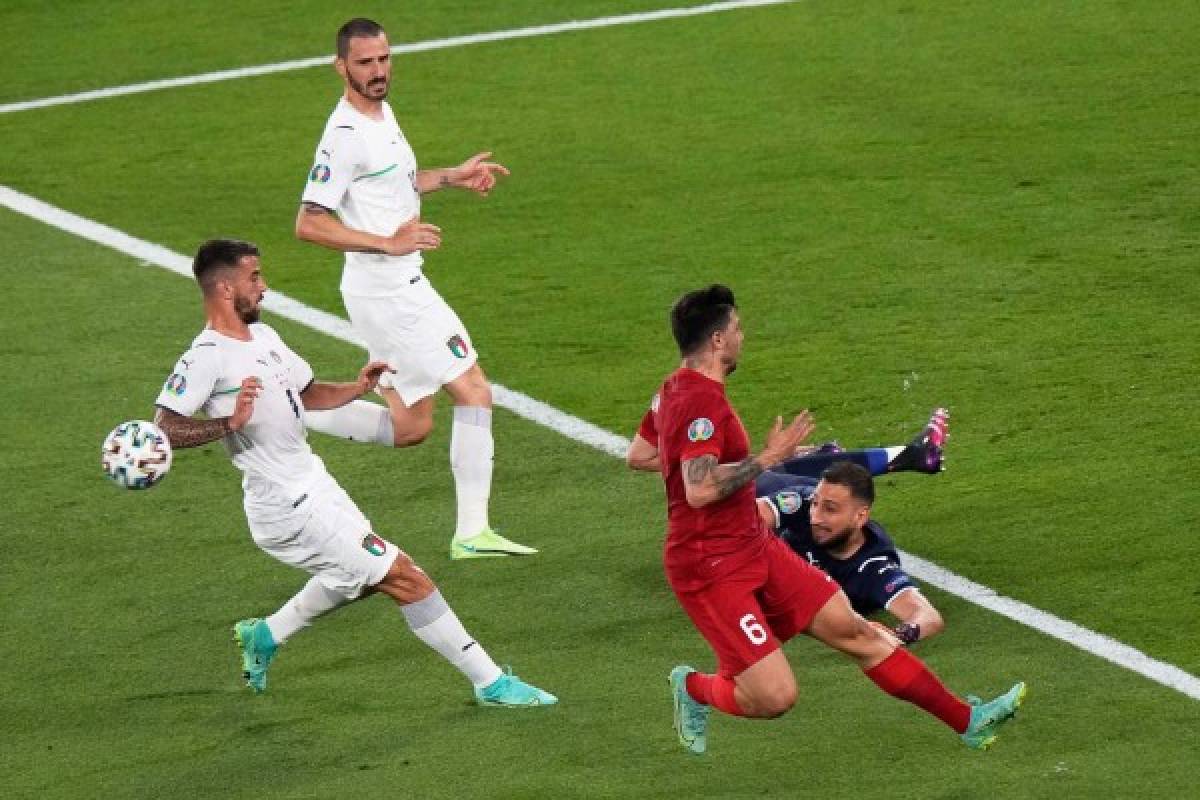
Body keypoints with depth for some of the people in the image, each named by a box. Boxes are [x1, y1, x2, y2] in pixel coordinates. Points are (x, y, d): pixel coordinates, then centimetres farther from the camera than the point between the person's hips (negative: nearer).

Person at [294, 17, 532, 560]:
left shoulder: (381, 113, 11)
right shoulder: (346, 134, -19)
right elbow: (309, 224, -22)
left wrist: (450, 177, 18)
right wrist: (389, 243, -25)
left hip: (401, 286, 10)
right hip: (386, 293, -10)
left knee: (410, 427, 13)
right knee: (473, 392, -7)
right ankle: (471, 532, -4)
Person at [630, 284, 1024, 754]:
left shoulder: (674, 390, 9)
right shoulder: (702, 402, -23)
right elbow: (700, 491, -34)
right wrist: (767, 458, -24)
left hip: (755, 549, 11)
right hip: (712, 569, -11)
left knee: (855, 631, 7)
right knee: (775, 696, -17)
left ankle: (967, 721, 10)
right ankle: (694, 688, 15)